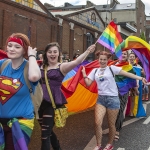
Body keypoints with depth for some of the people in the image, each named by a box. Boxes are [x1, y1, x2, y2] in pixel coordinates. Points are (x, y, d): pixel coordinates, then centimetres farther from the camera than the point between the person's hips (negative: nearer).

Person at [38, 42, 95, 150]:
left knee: (45, 133, -5)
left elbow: (77, 62, -20)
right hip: (41, 101, 5)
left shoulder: (62, 67, -3)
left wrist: (87, 51, -35)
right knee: (48, 130, 20)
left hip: (53, 102, -5)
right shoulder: (42, 67, 11)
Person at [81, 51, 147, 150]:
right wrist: (84, 74, -3)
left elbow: (127, 74, -6)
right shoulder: (95, 71, 11)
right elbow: (88, 83, 8)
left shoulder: (112, 68, -2)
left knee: (111, 124, 6)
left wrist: (141, 78, -12)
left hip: (113, 99, -3)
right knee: (98, 123, -5)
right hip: (101, 99, 3)